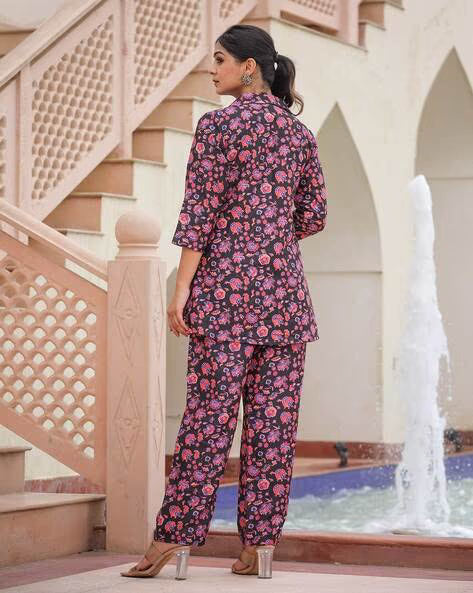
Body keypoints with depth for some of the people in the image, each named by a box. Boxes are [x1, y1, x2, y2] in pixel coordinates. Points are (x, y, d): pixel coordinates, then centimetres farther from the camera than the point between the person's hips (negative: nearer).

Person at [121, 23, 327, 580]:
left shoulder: (217, 126, -5)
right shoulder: (300, 132, 11)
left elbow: (199, 214, -9)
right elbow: (314, 216, 13)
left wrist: (182, 287, -8)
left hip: (226, 283, -4)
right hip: (284, 285, 5)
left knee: (209, 413, -5)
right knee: (274, 417, 4)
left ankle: (173, 539, -2)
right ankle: (260, 544, 5)